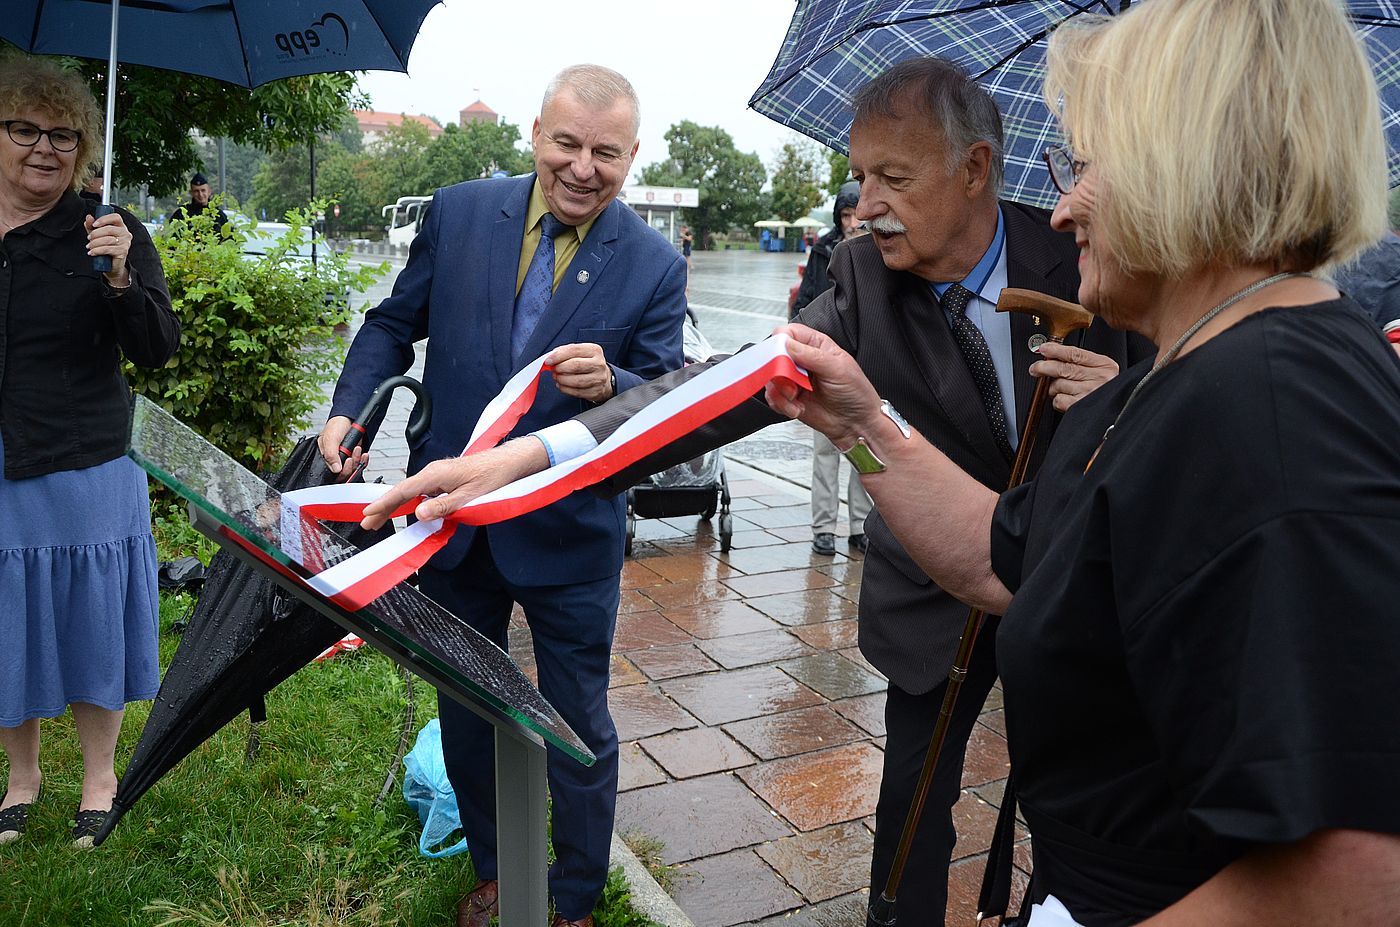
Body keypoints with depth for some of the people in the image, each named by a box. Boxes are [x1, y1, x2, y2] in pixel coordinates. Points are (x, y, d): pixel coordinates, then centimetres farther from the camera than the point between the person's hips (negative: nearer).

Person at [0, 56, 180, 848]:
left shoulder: (110, 235, -4)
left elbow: (158, 351, -11)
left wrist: (120, 280, -26)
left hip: (86, 471, -3)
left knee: (88, 624, 9)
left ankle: (101, 777, 29)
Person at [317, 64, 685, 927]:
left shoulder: (656, 265, -9)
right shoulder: (459, 212, -3)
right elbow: (395, 322, 6)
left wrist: (609, 385, -32)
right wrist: (347, 410, -9)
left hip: (569, 531, -3)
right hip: (453, 519, 3)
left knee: (579, 727, 11)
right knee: (465, 711, 21)